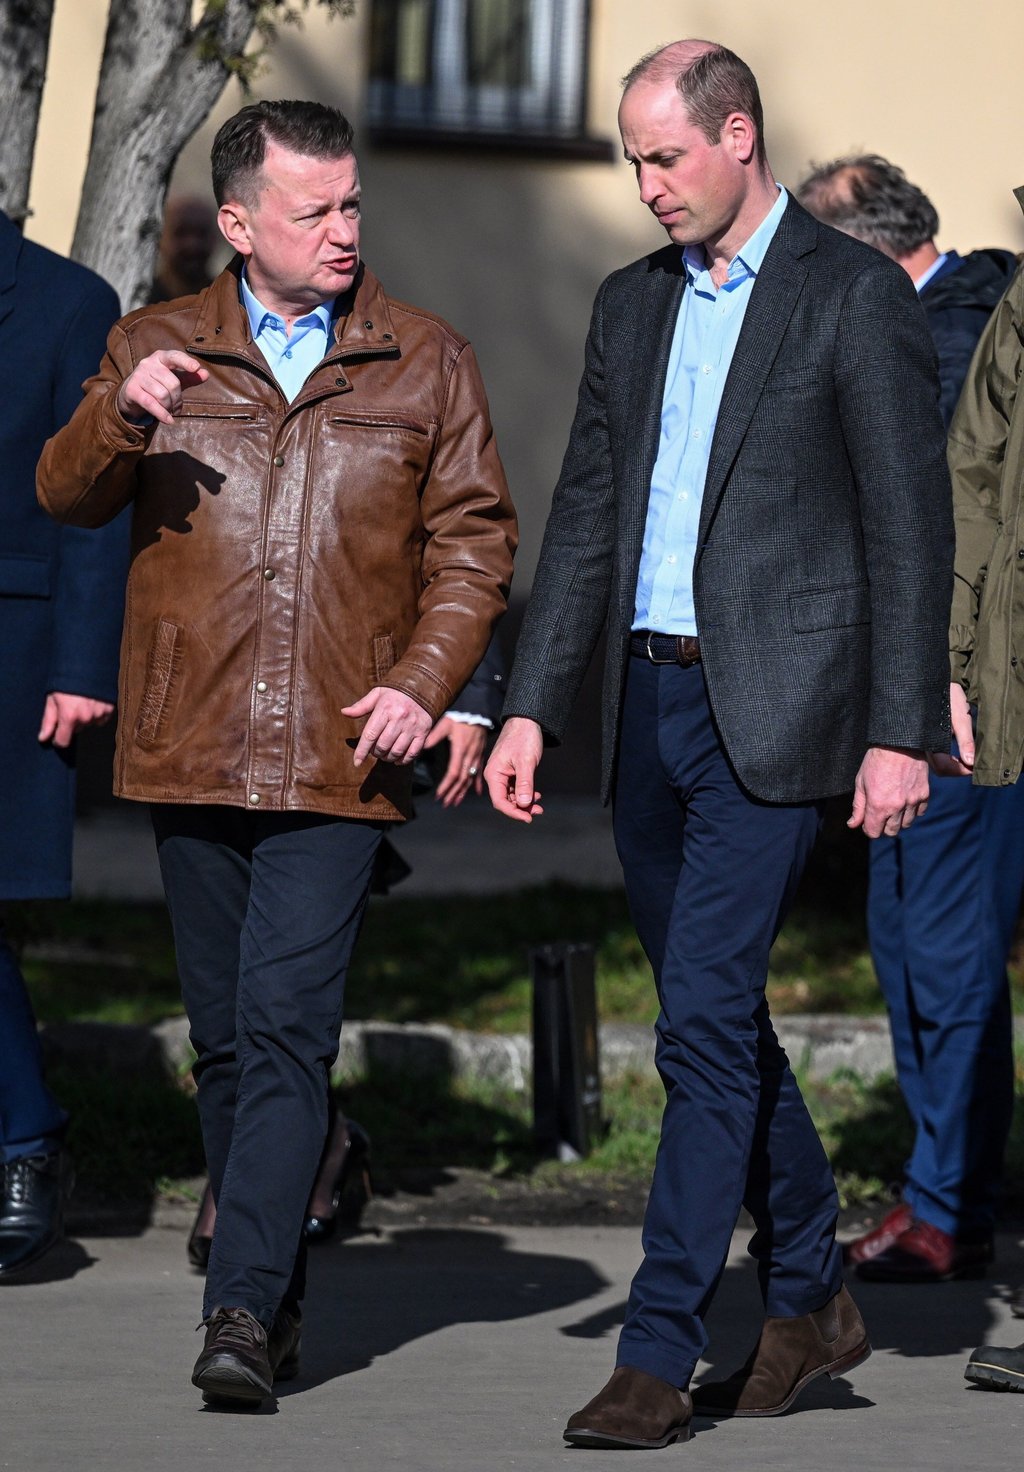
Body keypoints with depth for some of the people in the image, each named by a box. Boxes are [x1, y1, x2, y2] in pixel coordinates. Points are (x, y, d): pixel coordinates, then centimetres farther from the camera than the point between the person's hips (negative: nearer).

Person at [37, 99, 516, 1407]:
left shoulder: (425, 363, 7)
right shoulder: (157, 347, 9)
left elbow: (474, 539, 8)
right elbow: (65, 495, 2)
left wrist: (422, 680, -6)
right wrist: (122, 416, -20)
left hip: (336, 761, -2)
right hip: (189, 753, 3)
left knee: (287, 1030, -14)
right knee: (225, 1040, 9)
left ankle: (244, 1311, -19)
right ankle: (276, 1298, 22)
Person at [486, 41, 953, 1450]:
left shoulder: (855, 294, -6)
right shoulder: (634, 304, 14)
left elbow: (910, 525, -8)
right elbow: (586, 517, 16)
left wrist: (898, 734, -13)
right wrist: (532, 707, 8)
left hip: (774, 709, -7)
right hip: (652, 707, 7)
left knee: (706, 1018, -12)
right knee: (719, 1018, 13)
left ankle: (658, 1353, -11)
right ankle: (811, 1297, 27)